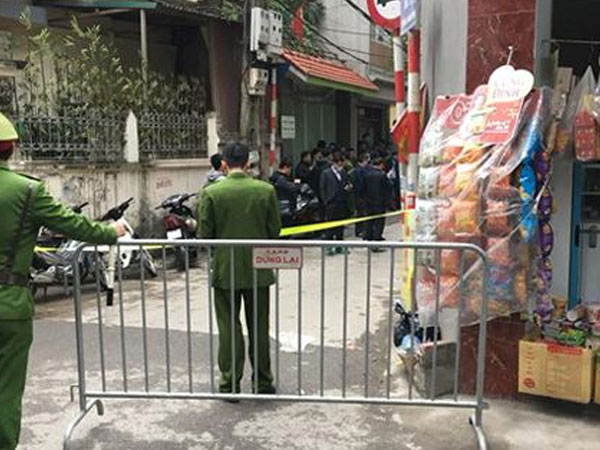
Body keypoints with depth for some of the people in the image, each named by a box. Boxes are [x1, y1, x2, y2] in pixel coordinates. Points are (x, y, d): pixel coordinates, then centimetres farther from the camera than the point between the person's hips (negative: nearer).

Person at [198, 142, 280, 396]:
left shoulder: (211, 193, -10)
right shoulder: (266, 191, -6)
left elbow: (204, 234, -8)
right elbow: (275, 230, -1)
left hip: (225, 269, -1)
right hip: (258, 269, 2)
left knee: (229, 327, 9)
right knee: (259, 327, 13)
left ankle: (230, 383, 15)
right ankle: (263, 382, 23)